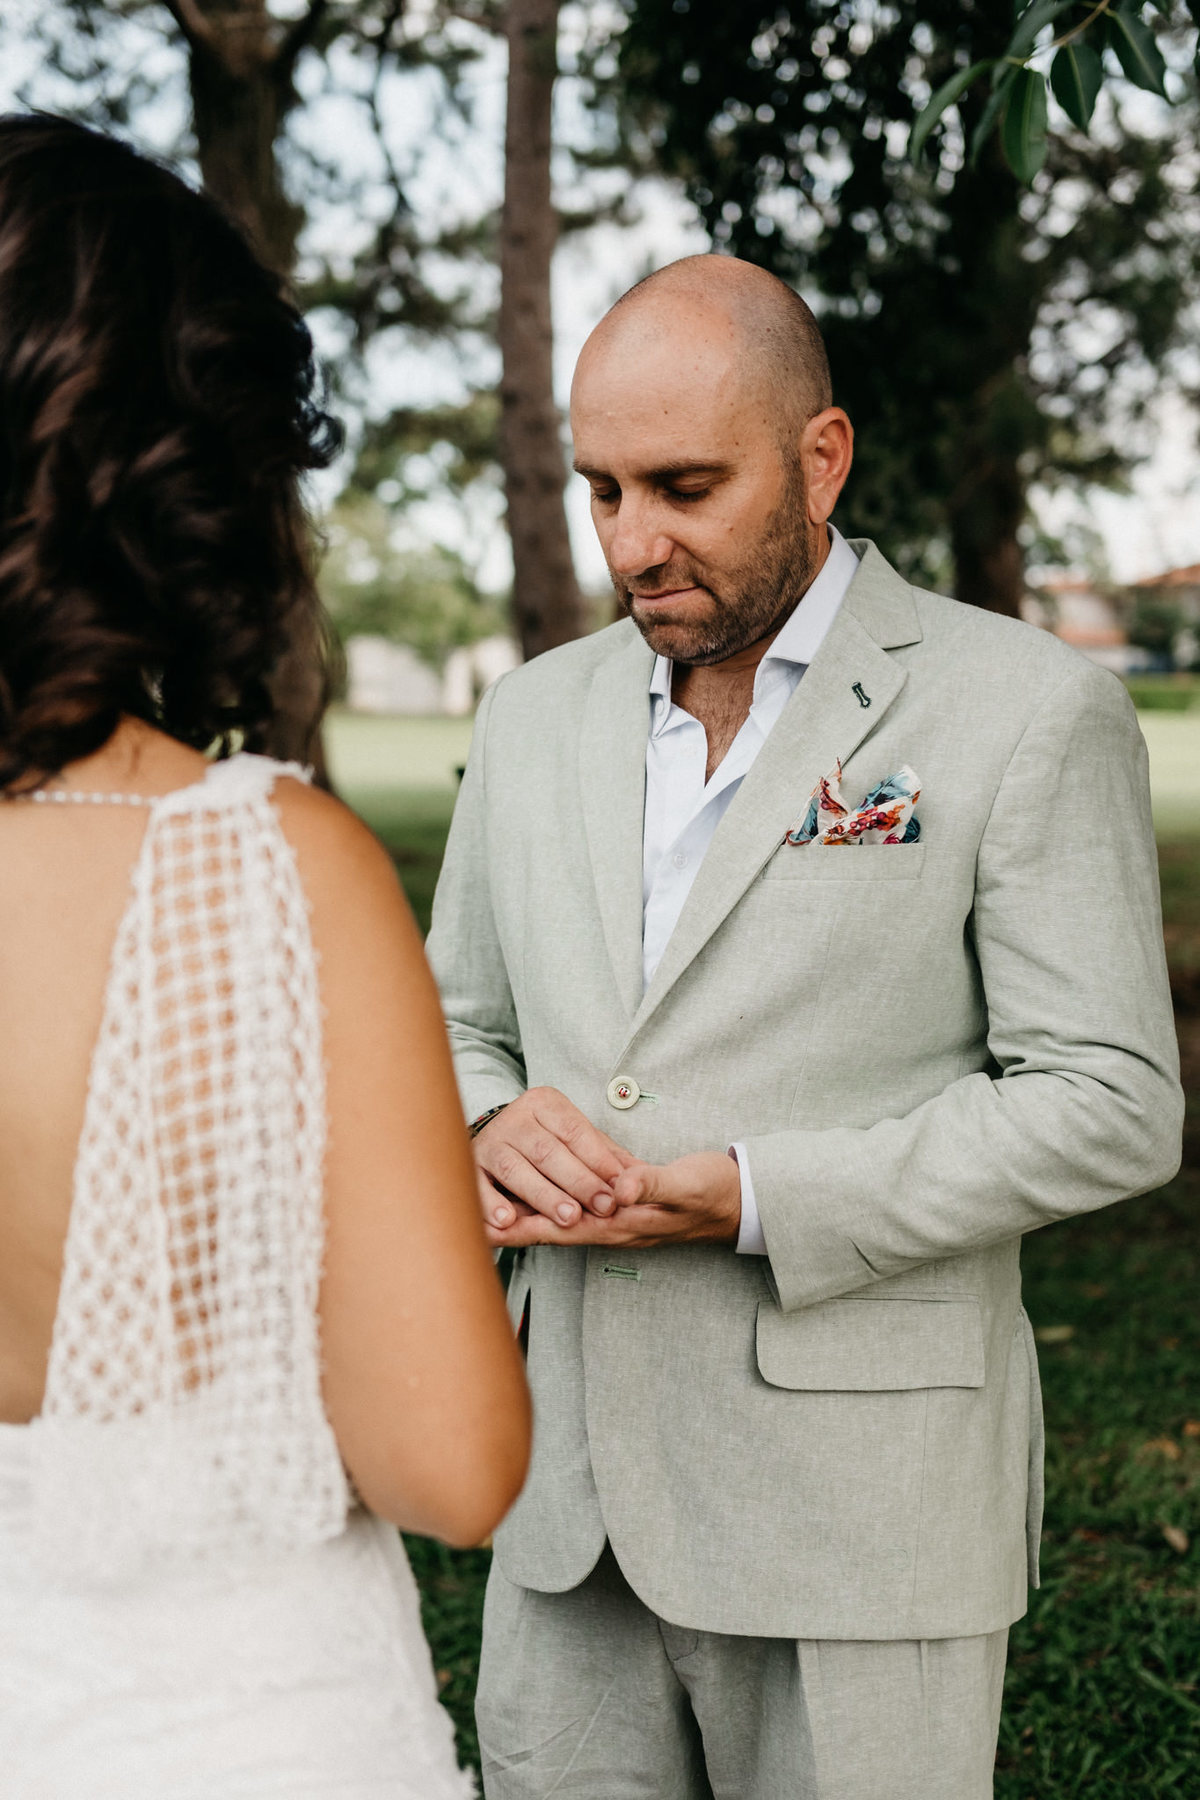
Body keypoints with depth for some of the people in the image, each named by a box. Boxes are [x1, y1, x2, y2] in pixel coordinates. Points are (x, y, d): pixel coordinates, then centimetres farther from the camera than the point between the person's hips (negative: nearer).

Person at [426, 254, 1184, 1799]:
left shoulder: (1029, 713, -7)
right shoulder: (539, 712, 9)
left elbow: (1109, 1102, -9)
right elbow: (454, 1021, 17)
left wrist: (751, 1200, -18)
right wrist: (491, 1129, -7)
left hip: (857, 1501, -4)